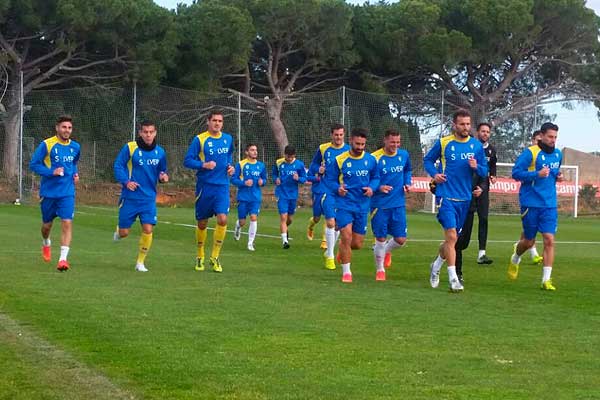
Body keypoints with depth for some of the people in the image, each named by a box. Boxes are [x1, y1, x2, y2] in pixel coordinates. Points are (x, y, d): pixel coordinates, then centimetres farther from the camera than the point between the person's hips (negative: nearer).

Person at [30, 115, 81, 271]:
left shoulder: (75, 147, 5)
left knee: (67, 223, -14)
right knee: (47, 224, 13)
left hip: (67, 192, 2)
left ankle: (63, 259, -17)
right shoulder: (46, 145, -10)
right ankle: (46, 244, 47)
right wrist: (52, 172, -20)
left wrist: (75, 174, 5)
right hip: (48, 192, -2)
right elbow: (33, 164, -8)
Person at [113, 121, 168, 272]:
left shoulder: (160, 152, 5)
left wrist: (163, 176, -7)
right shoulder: (130, 148, -7)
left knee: (148, 229, -10)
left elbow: (162, 170, 16)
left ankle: (140, 262, 7)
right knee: (124, 232, 1)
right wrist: (126, 181, -19)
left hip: (149, 198, 2)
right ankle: (118, 231, 41)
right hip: (130, 197, -2)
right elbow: (118, 166, -5)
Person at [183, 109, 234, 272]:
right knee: (202, 223, 6)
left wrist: (231, 166, 6)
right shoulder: (199, 139, -6)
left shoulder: (228, 139, 7)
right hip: (204, 186, -2)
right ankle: (200, 257, 26)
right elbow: (187, 161, -6)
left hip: (222, 187, 2)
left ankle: (215, 257, -1)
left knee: (222, 219, -14)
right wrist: (204, 165, -21)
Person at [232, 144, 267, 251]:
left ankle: (250, 242, -3)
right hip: (243, 197, -2)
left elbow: (264, 179, 17)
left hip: (256, 198, 2)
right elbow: (233, 179, -5)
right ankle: (238, 227, 41)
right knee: (242, 221, 3)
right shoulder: (241, 164, -5)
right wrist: (244, 183, -20)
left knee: (254, 218, -13)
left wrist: (262, 182, -6)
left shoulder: (261, 165, 6)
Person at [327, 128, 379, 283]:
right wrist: (338, 189, -21)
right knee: (346, 237, -16)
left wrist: (372, 188, -9)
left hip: (362, 206, 3)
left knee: (357, 244, 6)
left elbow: (375, 177, 12)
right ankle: (346, 272, -2)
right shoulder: (340, 160, -5)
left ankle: (343, 249, 42)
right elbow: (330, 180, 0)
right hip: (344, 204, -3)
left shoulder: (371, 160, 2)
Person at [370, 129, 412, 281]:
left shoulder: (404, 155, 3)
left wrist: (407, 183, 4)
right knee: (380, 239, 2)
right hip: (379, 205, -4)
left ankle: (386, 251, 35)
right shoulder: (375, 158, -12)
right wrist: (379, 188, -22)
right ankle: (380, 270, 21)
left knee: (400, 239, 0)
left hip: (399, 204, 4)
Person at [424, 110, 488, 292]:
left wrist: (476, 167, -12)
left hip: (465, 198, 4)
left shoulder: (477, 145, 5)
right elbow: (428, 160, 12)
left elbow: (484, 171, 10)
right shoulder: (443, 143, -2)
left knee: (452, 238, 14)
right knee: (451, 236, -15)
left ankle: (436, 266, 38)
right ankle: (453, 279, -12)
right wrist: (434, 174, -7)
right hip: (447, 196, -4)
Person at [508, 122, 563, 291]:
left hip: (550, 204, 4)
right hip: (531, 204, -4)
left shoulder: (558, 154, 11)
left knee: (549, 240, -8)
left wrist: (558, 177, 5)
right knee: (528, 241, 8)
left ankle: (546, 280, -5)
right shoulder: (530, 152, -10)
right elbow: (516, 173, -13)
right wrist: (537, 174, -24)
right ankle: (515, 259, 41)